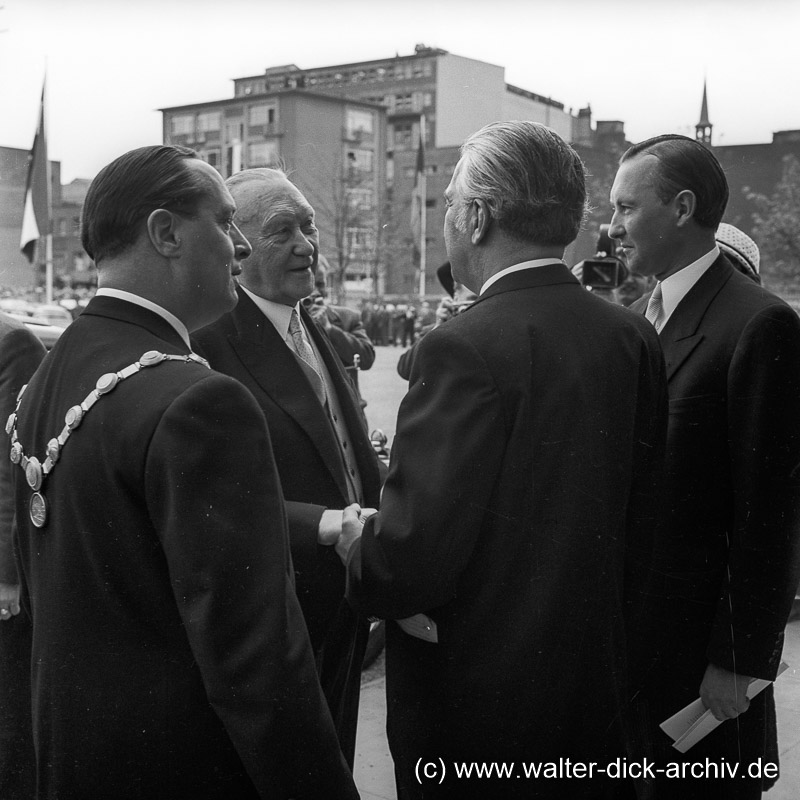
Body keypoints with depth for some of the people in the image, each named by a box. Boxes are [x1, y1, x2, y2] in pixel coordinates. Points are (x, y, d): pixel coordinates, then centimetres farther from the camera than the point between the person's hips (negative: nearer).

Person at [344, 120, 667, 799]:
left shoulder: (465, 349, -24)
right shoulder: (634, 337, -3)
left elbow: (412, 557, -25)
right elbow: (641, 522, 5)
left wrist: (357, 561, -5)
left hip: (475, 700, -6)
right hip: (594, 690, 7)